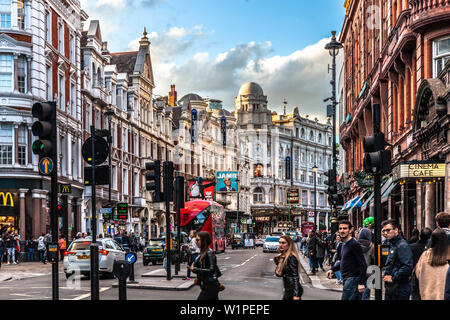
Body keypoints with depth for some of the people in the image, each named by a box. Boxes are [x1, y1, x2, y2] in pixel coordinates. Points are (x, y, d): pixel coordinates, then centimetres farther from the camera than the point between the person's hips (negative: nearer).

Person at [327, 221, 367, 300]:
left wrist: (361, 283, -22)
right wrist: (332, 269, 14)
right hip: (347, 279, 9)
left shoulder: (354, 245, -14)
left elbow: (363, 265, -17)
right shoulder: (344, 244, 16)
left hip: (353, 278, -9)